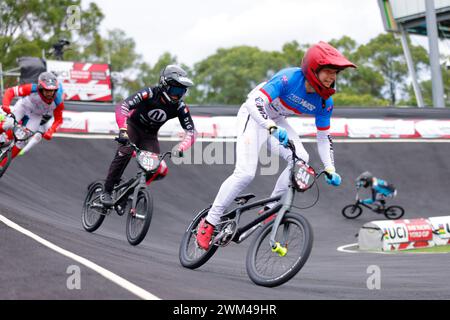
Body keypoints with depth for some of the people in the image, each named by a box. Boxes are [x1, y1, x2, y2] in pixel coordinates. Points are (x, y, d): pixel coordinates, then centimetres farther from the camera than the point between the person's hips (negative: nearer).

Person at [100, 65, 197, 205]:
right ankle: (107, 192, -18)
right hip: (133, 126, -3)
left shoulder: (180, 108, -18)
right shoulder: (149, 94, -27)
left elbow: (191, 132, -19)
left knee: (161, 171, -16)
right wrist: (123, 130, -51)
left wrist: (180, 148, -38)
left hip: (149, 135, 3)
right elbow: (122, 107, -36)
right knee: (125, 153, -30)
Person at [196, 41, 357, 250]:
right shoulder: (290, 78, -30)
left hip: (277, 121, 6)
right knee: (245, 173, -19)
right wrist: (273, 128, -53)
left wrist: (330, 169, -13)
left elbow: (324, 137, -1)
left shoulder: (324, 102, -12)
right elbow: (254, 102, -37)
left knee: (301, 160, -20)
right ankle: (209, 222, -8)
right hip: (254, 115, -6)